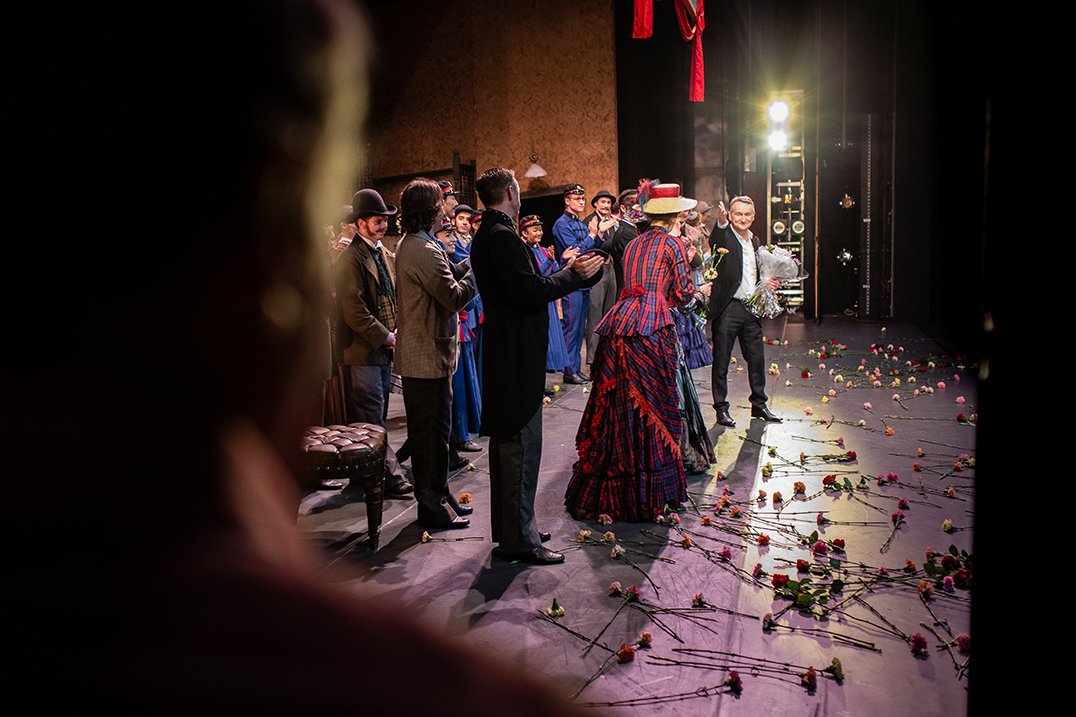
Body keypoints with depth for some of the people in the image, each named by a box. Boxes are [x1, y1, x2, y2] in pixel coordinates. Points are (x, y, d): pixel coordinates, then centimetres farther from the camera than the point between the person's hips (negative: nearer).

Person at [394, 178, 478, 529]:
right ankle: (432, 504, 9)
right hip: (429, 355, -11)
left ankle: (435, 496, 30)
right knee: (434, 430, -1)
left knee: (424, 430, 17)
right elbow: (455, 297, -21)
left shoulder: (406, 245, 13)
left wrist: (467, 264, 4)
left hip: (415, 353, 11)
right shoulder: (425, 250, -21)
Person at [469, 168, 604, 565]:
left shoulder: (486, 235, 14)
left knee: (506, 444, 17)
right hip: (517, 357, -11)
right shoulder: (503, 236, -17)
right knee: (521, 447, -3)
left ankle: (508, 529, 29)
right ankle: (520, 539, 6)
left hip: (503, 356, 11)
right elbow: (531, 293, -23)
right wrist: (576, 275, -11)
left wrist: (566, 271, 11)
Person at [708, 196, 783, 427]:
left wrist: (769, 283, 8)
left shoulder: (755, 241, 16)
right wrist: (721, 222, -51)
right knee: (721, 362, 3)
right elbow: (714, 242, -32)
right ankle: (721, 408, 12)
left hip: (751, 308, 6)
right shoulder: (724, 237, -6)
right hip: (727, 309, -6)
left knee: (757, 360, 13)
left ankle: (759, 404, 27)